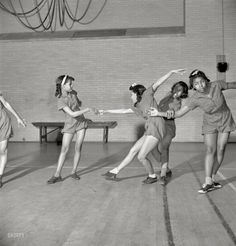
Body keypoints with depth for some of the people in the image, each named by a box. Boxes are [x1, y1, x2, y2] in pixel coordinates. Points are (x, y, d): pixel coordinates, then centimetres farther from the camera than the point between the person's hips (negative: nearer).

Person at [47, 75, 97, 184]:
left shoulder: (73, 93, -2)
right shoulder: (61, 101, -20)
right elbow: (73, 114, -26)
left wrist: (79, 102, -1)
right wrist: (88, 109, -26)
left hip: (81, 123, 4)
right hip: (69, 126, -4)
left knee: (78, 148, 3)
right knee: (64, 149, -6)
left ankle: (74, 172, 15)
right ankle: (57, 175, 0)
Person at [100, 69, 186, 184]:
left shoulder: (147, 95, 7)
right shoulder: (138, 107, 24)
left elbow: (158, 83, -1)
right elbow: (123, 111, 30)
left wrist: (172, 71, -10)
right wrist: (105, 111, 34)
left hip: (156, 129, -8)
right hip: (150, 132, 8)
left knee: (141, 157, -8)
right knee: (133, 151, 10)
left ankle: (152, 176, 14)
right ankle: (114, 172, 17)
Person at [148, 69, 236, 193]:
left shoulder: (217, 84, -22)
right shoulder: (195, 98, -24)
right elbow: (179, 113, -26)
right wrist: (159, 113, -36)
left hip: (225, 121, 1)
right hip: (210, 124, -1)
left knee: (220, 150, -1)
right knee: (210, 151, -13)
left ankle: (212, 179, 11)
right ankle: (208, 183, -13)